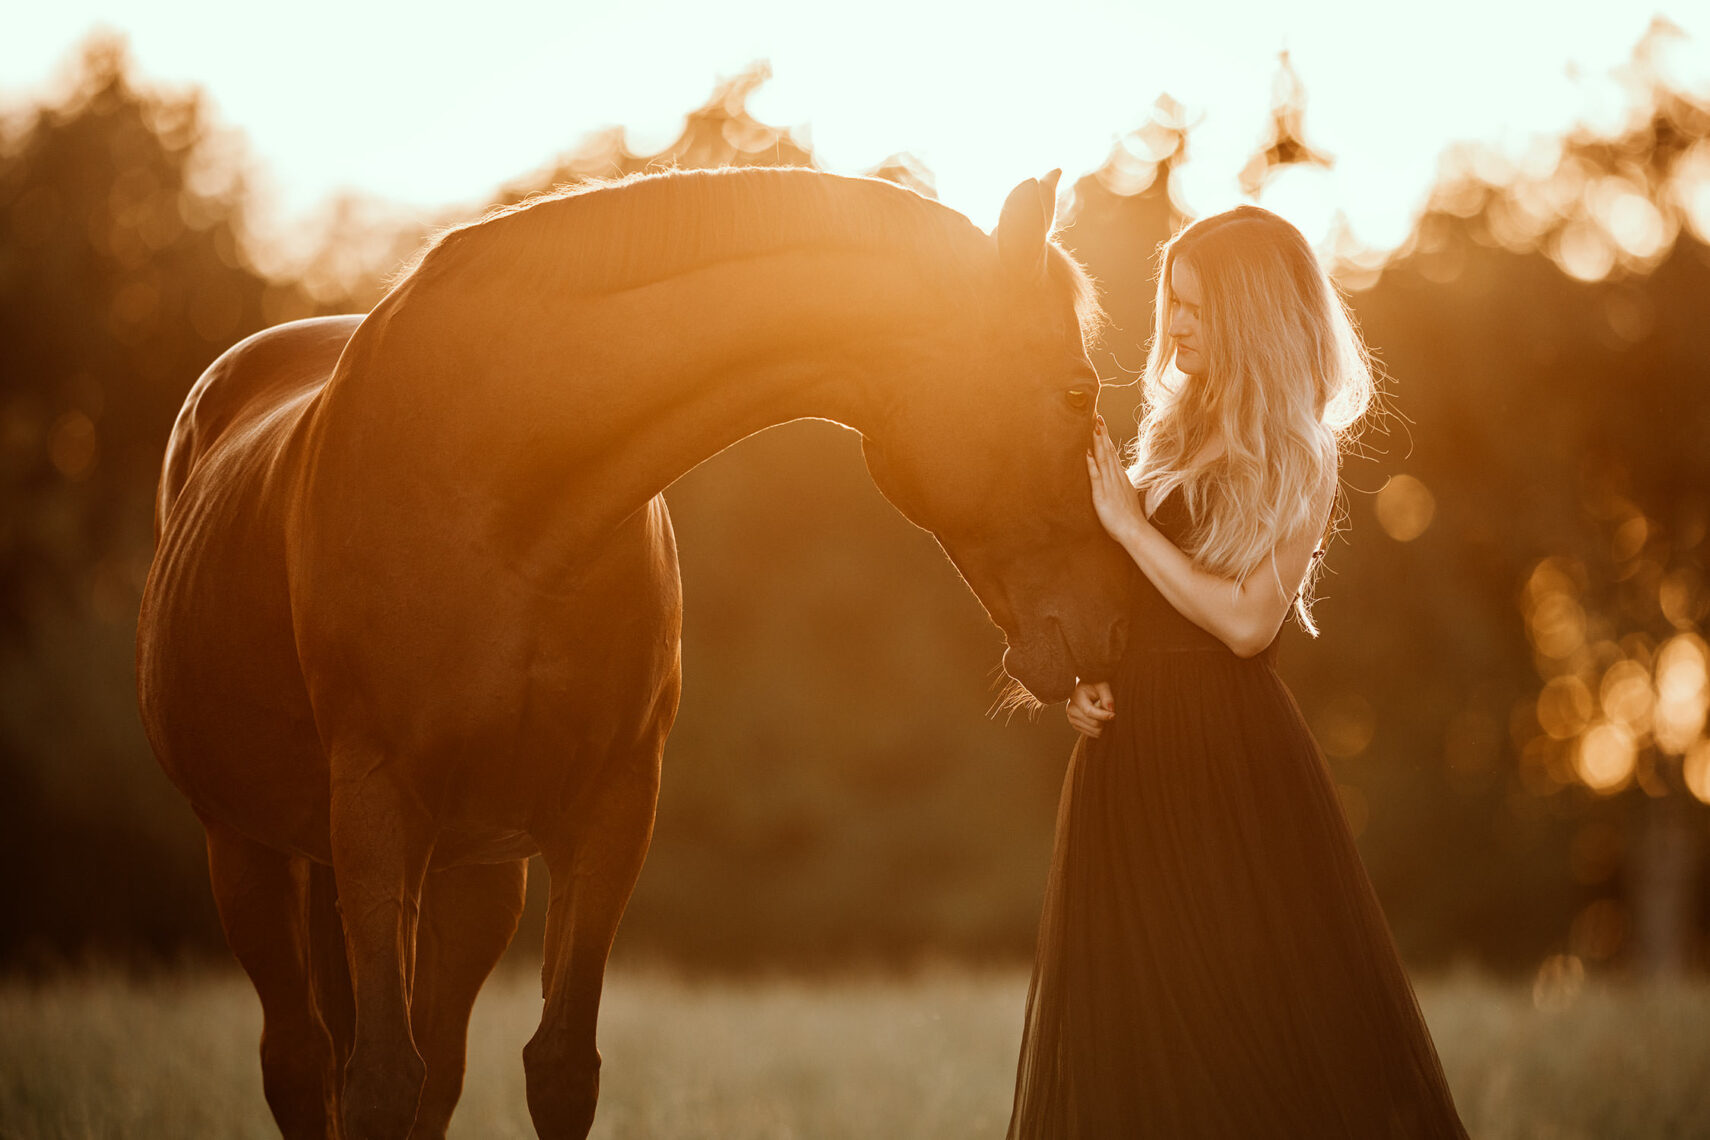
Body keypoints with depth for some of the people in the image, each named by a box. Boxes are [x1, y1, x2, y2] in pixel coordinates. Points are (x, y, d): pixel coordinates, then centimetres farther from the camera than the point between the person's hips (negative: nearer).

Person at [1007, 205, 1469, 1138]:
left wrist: (1129, 522, -13)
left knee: (1254, 1023, -3)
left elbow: (1246, 620, -17)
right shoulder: (1172, 434, 11)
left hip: (1231, 756, -6)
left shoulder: (1296, 461, -7)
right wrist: (1078, 675, 0)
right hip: (1130, 748, 6)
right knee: (1124, 1038, 8)